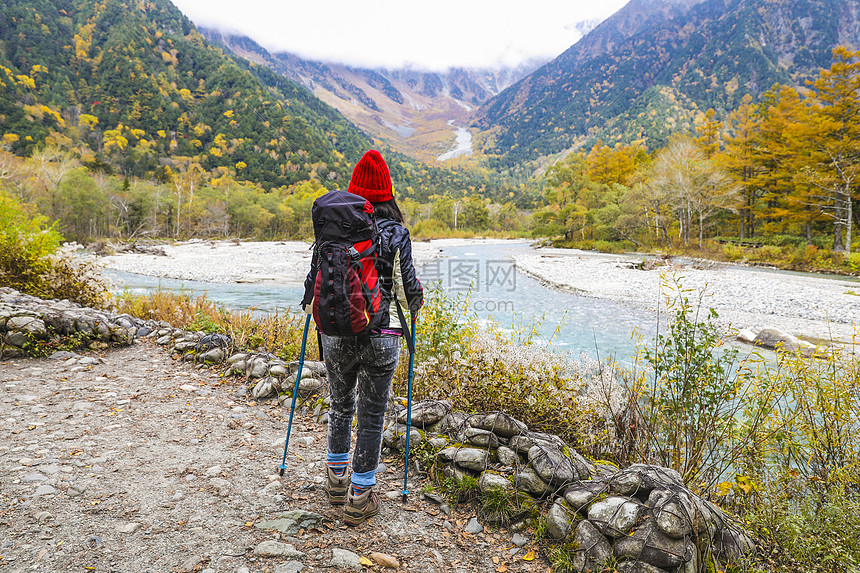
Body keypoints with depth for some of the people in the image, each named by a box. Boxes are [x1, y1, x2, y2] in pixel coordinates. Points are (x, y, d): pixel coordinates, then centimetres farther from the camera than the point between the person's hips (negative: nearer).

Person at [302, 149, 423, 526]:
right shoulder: (396, 234, -7)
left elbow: (315, 279, 4)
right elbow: (408, 290, -5)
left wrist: (313, 306, 26)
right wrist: (416, 301, 19)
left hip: (336, 335, 3)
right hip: (381, 336, -2)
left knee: (341, 406, 23)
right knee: (372, 415, 10)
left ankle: (337, 481, 38)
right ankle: (359, 499, 20)